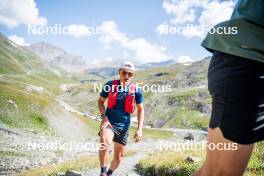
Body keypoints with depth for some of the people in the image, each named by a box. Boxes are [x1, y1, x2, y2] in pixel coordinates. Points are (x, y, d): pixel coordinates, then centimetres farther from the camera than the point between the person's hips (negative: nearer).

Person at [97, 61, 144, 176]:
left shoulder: (136, 90, -8)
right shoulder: (110, 85, -8)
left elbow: (140, 109, 2)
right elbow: (100, 101, 4)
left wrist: (139, 129, -6)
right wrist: (104, 117, -12)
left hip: (123, 126, 2)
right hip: (109, 122, -2)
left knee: (118, 157, 10)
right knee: (105, 143, -34)